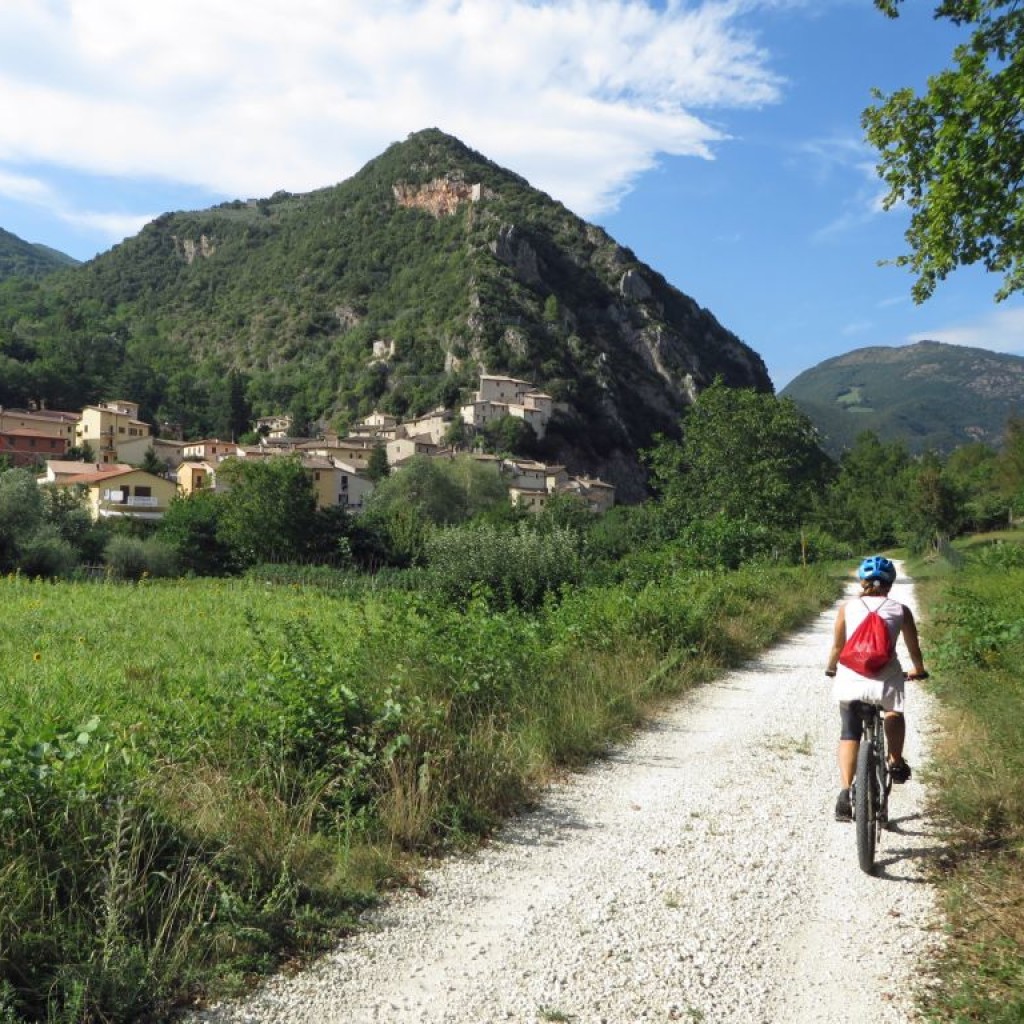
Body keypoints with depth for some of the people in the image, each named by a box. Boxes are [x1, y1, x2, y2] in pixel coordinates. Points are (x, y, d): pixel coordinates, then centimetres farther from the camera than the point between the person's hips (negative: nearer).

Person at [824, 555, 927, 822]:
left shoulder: (847, 608, 8)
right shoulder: (900, 610, 7)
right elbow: (914, 648, 18)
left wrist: (831, 668, 33)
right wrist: (918, 670, 38)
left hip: (851, 678, 0)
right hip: (886, 679, 0)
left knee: (849, 734, 14)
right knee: (894, 713, 34)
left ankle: (845, 793, 3)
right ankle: (896, 763, 33)